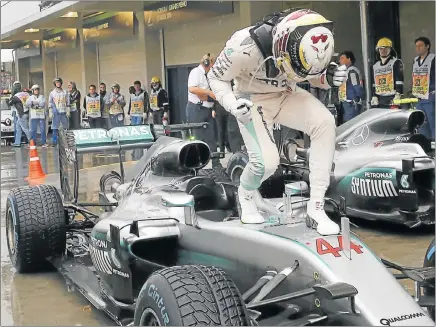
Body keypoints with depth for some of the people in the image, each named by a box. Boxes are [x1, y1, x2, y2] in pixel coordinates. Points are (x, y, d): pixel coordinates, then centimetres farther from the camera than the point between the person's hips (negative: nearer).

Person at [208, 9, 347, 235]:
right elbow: (216, 76, -16)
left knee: (324, 122, -24)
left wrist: (328, 78, -22)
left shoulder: (308, 42, -20)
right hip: (253, 100, -4)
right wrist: (232, 104, -35)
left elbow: (312, 75, 2)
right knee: (266, 161, -23)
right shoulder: (246, 46, -34)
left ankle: (316, 209, -16)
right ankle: (245, 194, 18)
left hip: (286, 95, 4)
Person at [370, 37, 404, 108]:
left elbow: (399, 80, -9)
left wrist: (398, 95, -18)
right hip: (379, 101, 6)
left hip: (392, 100, -6)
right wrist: (374, 96, 11)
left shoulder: (396, 63, -1)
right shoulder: (375, 66, 19)